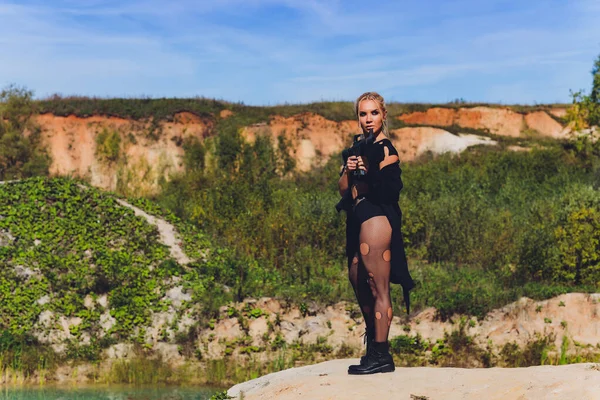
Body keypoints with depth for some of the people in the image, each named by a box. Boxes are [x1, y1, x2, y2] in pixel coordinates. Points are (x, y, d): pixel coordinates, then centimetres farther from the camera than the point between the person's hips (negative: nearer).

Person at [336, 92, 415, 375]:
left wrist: (369, 171, -26)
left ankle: (381, 357, -3)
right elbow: (343, 190, 10)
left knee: (377, 289, -7)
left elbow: (390, 190, -18)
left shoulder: (385, 149, -9)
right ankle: (372, 350, 29)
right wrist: (348, 171, -8)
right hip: (358, 223, 10)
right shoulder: (359, 147, 16)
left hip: (376, 220, -10)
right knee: (360, 285, 17)